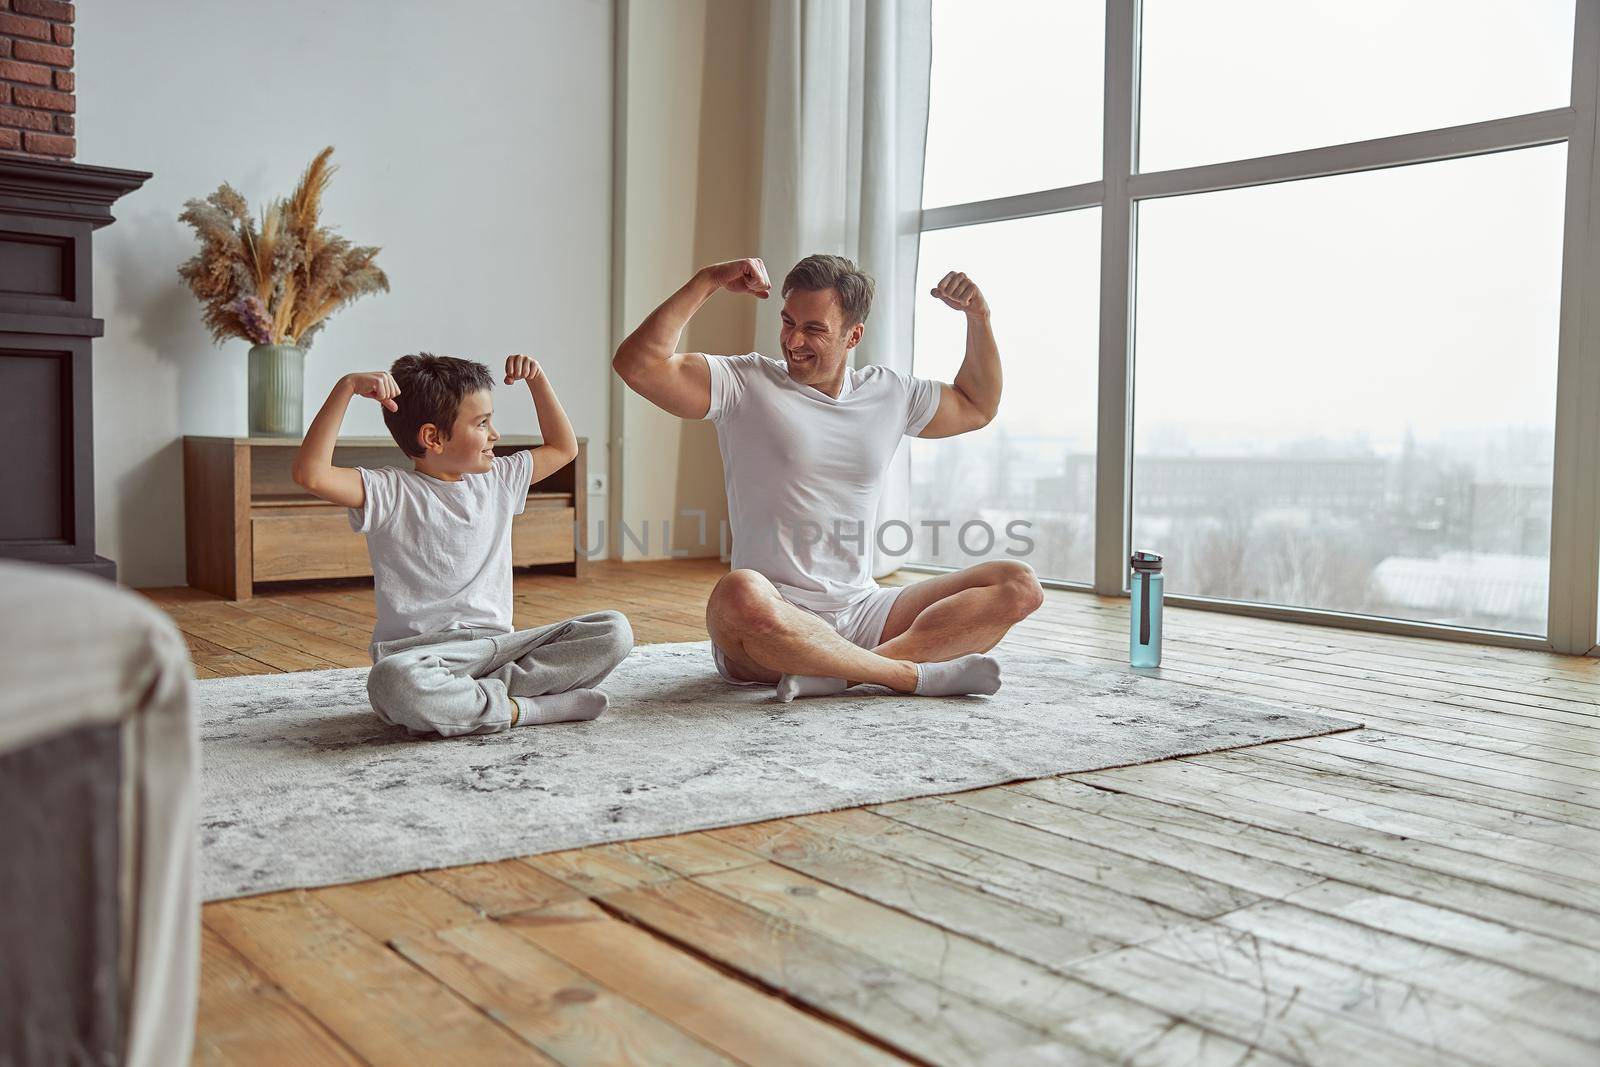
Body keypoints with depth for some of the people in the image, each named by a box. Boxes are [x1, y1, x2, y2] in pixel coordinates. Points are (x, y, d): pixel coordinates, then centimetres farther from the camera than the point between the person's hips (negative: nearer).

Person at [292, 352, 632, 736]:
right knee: (393, 683, -42)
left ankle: (490, 692, -21)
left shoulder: (498, 479, 16)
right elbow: (311, 474, -20)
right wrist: (346, 388, -20)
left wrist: (537, 380, 20)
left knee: (614, 631, -13)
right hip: (420, 651, -5)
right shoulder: (390, 493, -3)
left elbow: (563, 447, 31)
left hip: (497, 644, 6)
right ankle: (522, 709, -24)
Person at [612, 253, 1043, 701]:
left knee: (1019, 584, -11)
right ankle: (914, 673, -27)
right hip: (774, 617, -5)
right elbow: (636, 364, -13)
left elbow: (977, 406, 31)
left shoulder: (889, 393, 14)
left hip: (863, 614, 5)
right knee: (741, 593, -42)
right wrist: (708, 280, -10)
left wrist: (978, 317, 18)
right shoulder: (745, 383, 0)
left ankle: (840, 674, -28)